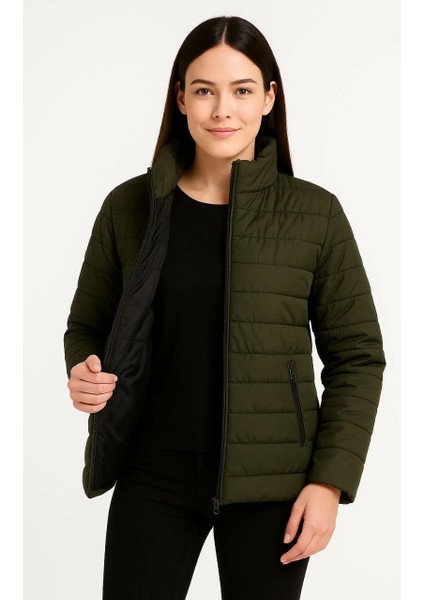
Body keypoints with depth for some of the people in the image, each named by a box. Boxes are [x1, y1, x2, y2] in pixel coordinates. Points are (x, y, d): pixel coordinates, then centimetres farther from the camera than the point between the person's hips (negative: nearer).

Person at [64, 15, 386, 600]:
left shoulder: (315, 214, -3)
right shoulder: (129, 207, 1)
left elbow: (357, 355, 0)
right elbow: (87, 323, 12)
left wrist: (330, 481, -7)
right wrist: (84, 372, -10)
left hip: (270, 486, -1)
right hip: (153, 479, 1)